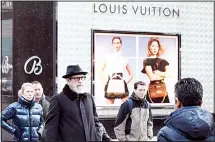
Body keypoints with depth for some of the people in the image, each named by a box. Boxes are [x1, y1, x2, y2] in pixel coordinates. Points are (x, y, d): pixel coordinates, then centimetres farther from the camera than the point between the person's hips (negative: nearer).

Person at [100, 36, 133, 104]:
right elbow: (101, 71, 16)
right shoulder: (108, 58, 9)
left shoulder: (124, 59, 11)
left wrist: (126, 82, 5)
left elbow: (131, 74, 19)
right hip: (110, 85, -1)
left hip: (121, 86, 1)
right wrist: (104, 81, 5)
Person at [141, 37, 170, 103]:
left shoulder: (163, 61, 15)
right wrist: (163, 76, 2)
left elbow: (168, 74, 4)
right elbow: (152, 77, -9)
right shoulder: (147, 61, 1)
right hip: (153, 89, -4)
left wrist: (159, 73, -7)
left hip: (163, 89, 4)